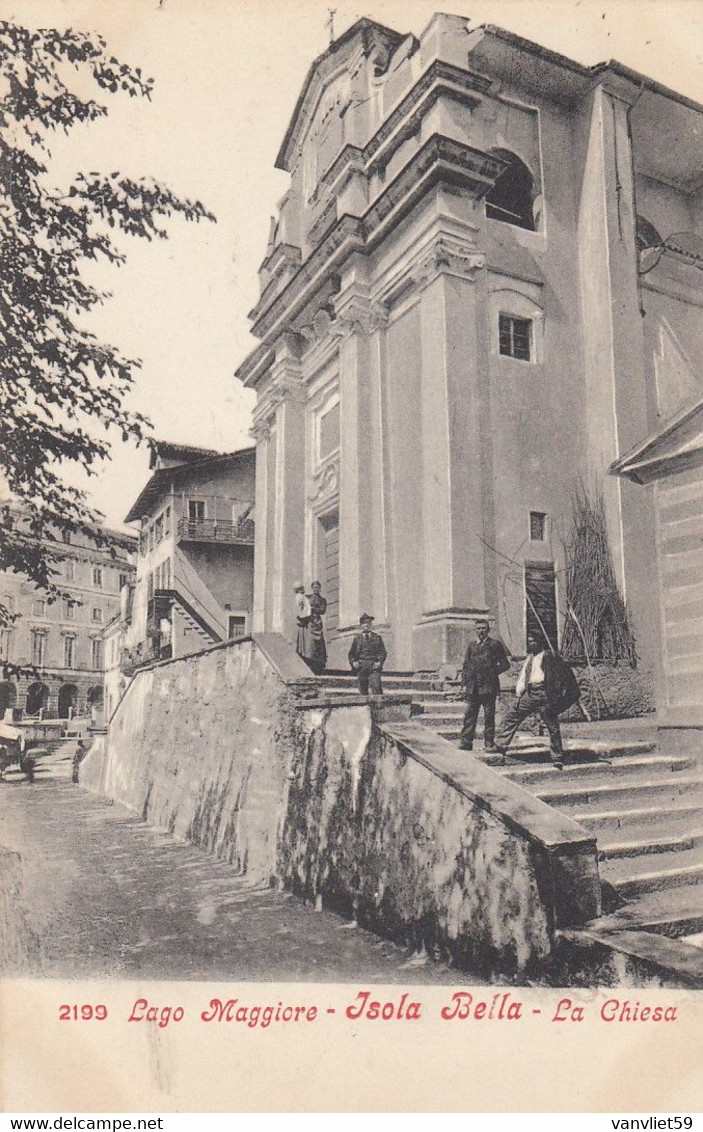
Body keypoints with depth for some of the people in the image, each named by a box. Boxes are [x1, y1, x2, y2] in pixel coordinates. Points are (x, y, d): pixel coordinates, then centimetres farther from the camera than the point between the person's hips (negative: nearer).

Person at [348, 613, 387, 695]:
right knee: (363, 691, 1)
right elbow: (351, 653, 15)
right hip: (361, 667, 1)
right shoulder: (357, 638, 15)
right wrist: (353, 662, -4)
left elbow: (383, 651, 9)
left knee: (376, 687, -17)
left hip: (374, 666, -1)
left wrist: (379, 662, -8)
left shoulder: (377, 637, 13)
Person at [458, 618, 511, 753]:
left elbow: (505, 664, 4)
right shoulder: (471, 646, 15)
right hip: (472, 687, 3)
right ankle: (465, 742, 4)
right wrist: (464, 683, 6)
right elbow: (465, 666, 15)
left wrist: (493, 672, -4)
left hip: (489, 686, -3)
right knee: (470, 715, 2)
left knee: (489, 715, 2)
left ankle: (489, 743, 9)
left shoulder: (495, 645, 3)